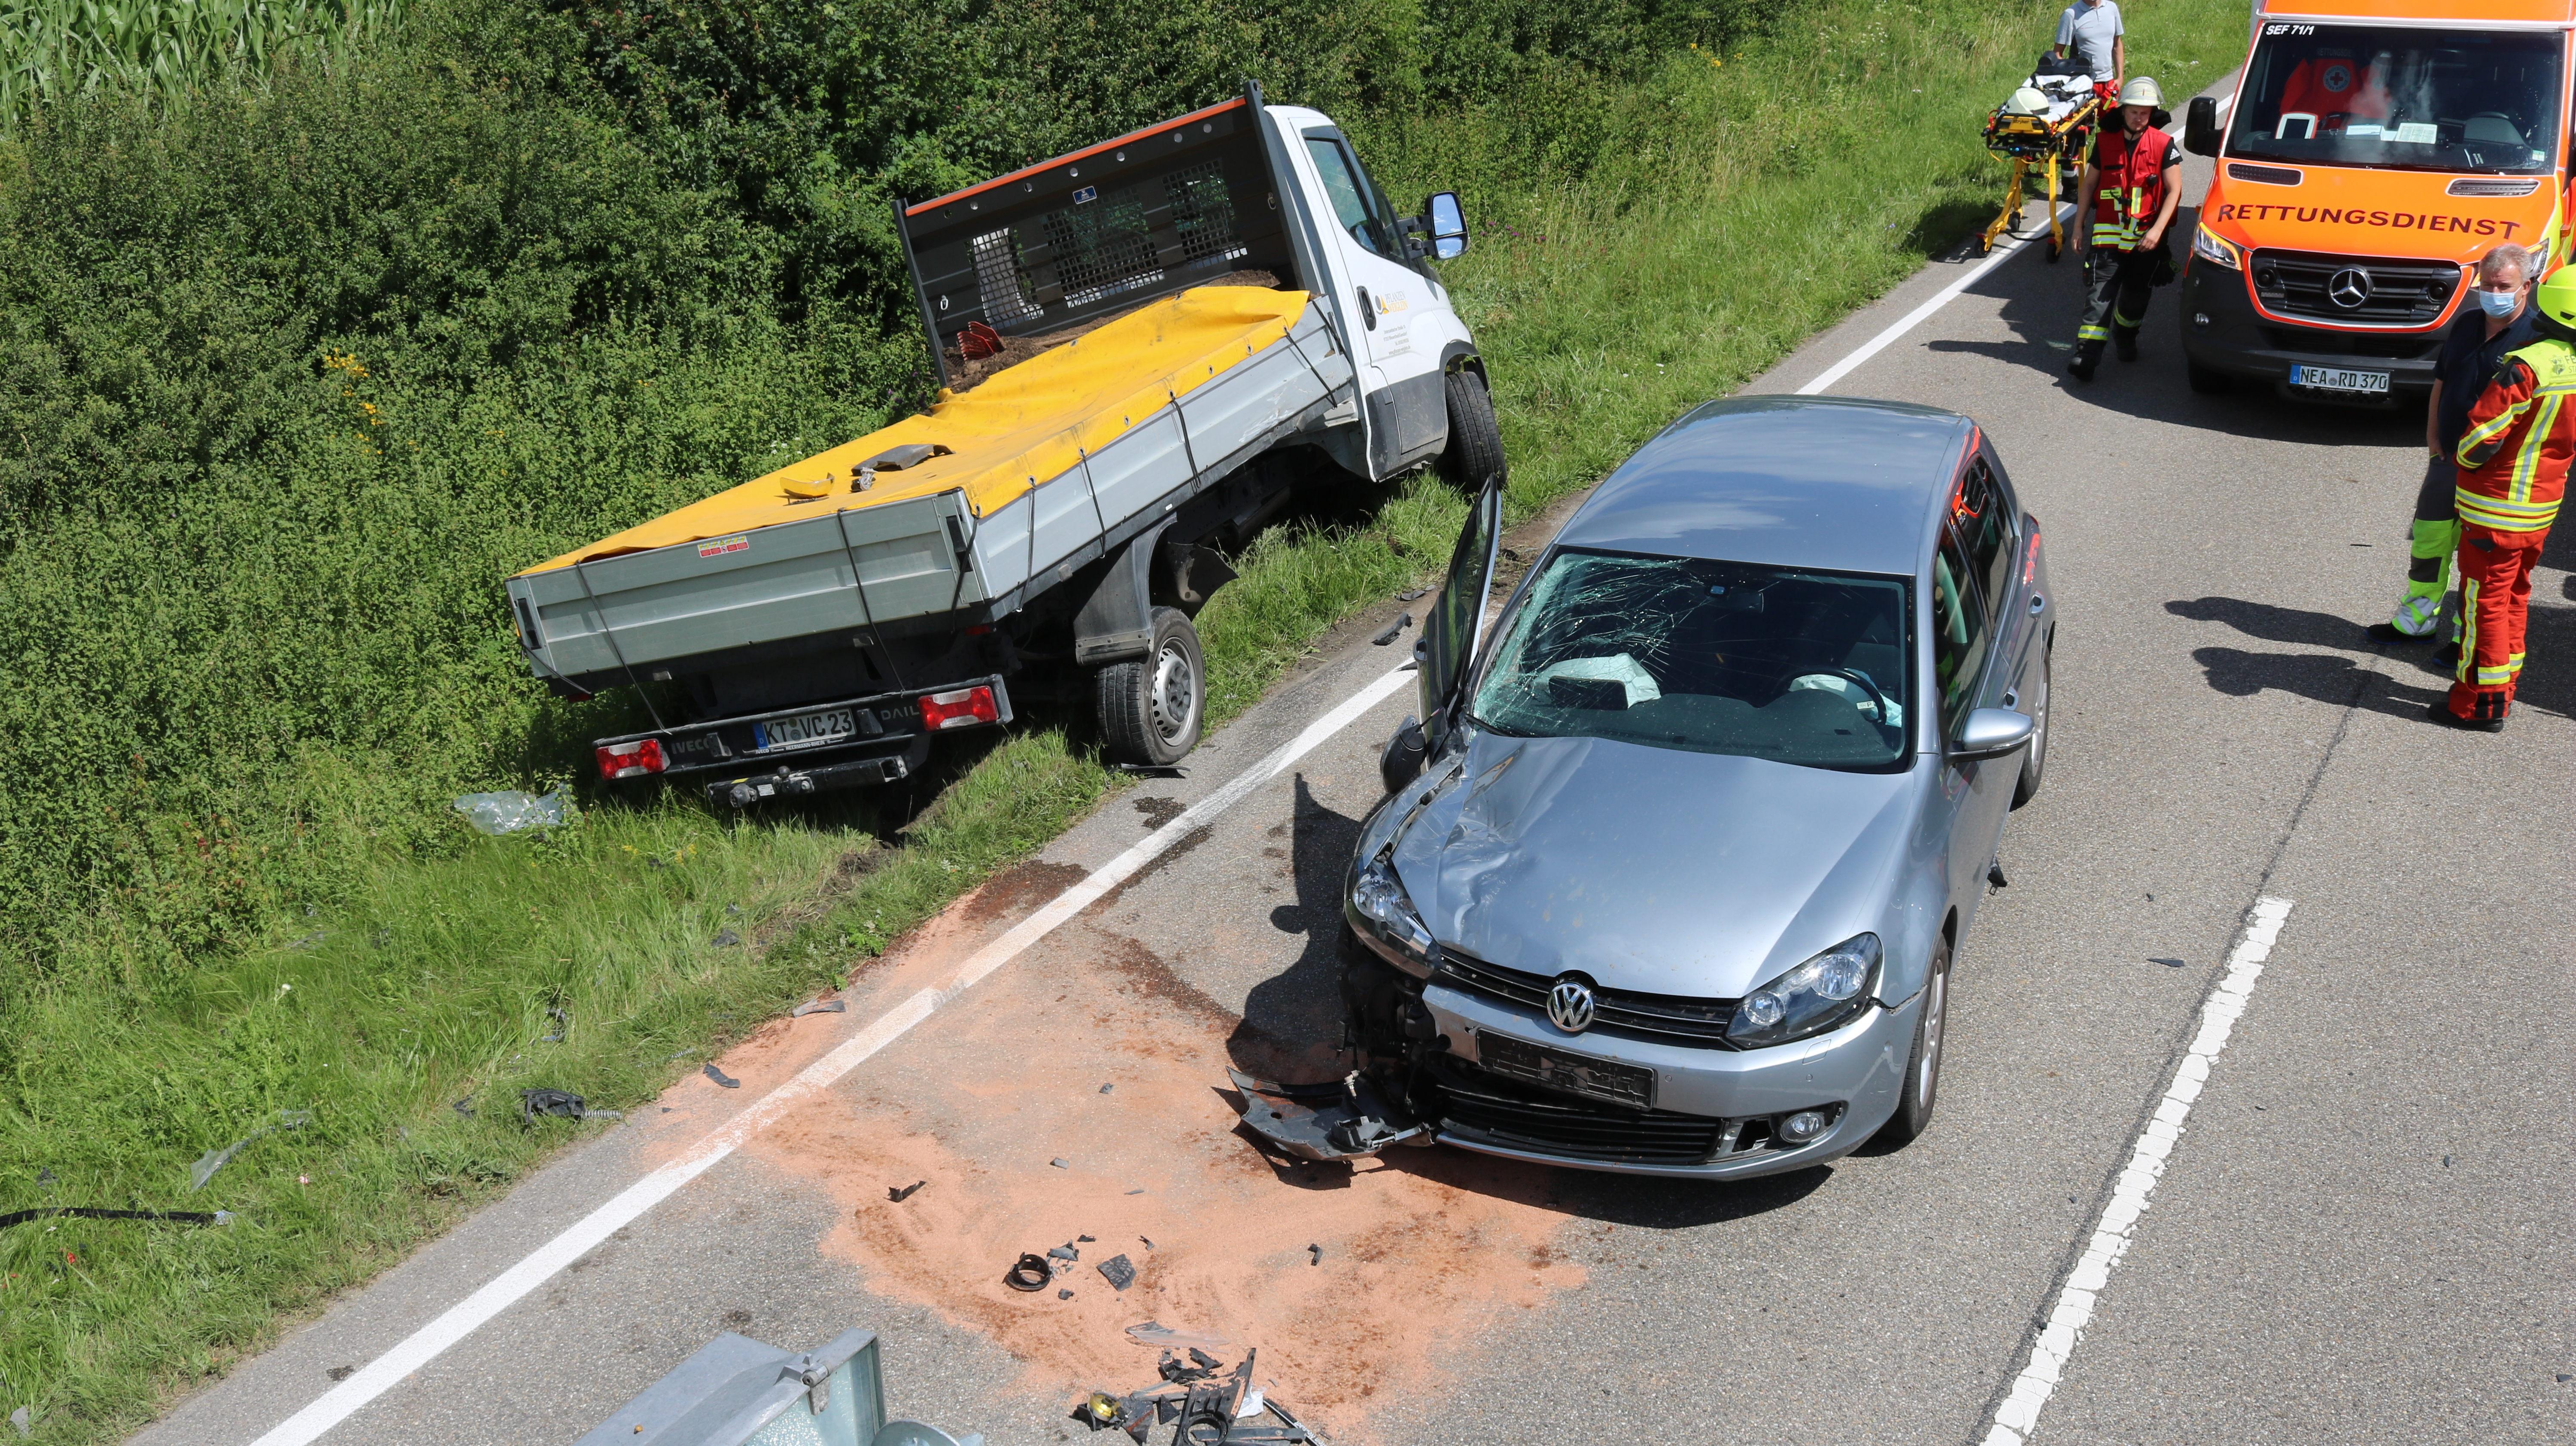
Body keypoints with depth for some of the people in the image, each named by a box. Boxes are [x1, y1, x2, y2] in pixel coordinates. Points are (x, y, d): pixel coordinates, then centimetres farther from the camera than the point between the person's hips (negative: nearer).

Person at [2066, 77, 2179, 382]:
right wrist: (2079, 226, 9)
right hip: (2108, 231, 0)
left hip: (2147, 237, 0)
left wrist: (2157, 230, -14)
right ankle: (2087, 352, -16)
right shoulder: (2105, 142, 2)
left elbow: (2174, 191, -4)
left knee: (2137, 296, 11)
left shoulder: (2164, 145, -4)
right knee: (2100, 293, -9)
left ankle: (2126, 336, 38)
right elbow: (2088, 185, 11)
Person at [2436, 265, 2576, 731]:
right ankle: (2502, 689, 27)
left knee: (2486, 602, 0)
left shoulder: (2527, 368, -23)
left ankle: (2481, 702, 5)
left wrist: (2460, 456, -1)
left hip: (2496, 510, -8)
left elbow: (2483, 436, -21)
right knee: (2514, 597, 19)